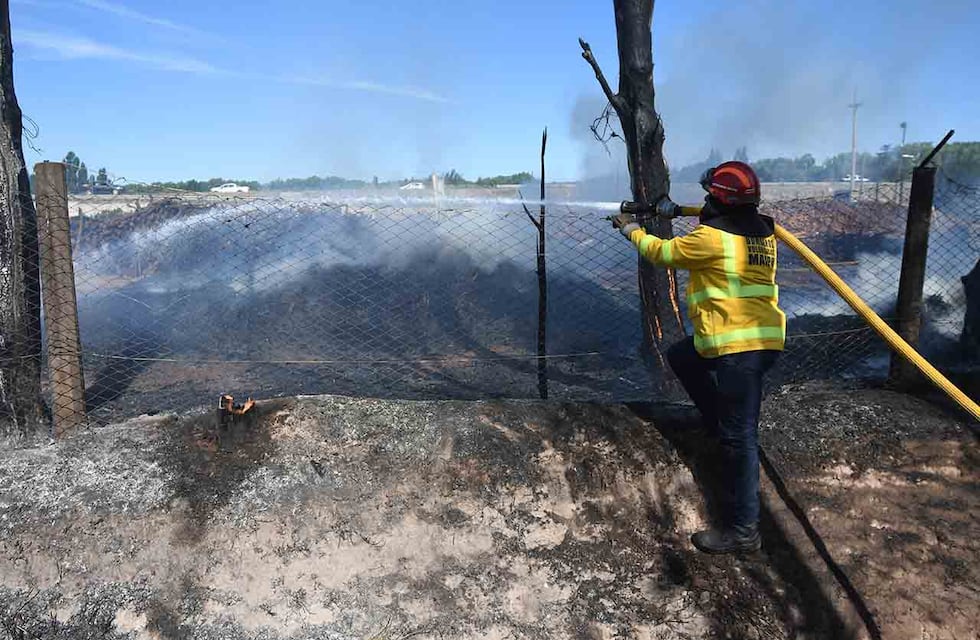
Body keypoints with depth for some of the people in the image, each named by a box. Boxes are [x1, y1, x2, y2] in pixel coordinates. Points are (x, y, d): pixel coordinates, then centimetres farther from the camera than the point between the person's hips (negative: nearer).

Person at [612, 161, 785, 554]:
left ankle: (742, 529, 0)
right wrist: (676, 212, 30)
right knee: (681, 357, 27)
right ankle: (722, 423, 30)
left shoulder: (711, 237, -15)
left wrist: (632, 230, 18)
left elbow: (664, 253, 0)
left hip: (739, 345, -9)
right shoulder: (761, 231, 8)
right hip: (763, 337, 9)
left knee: (738, 436, -6)